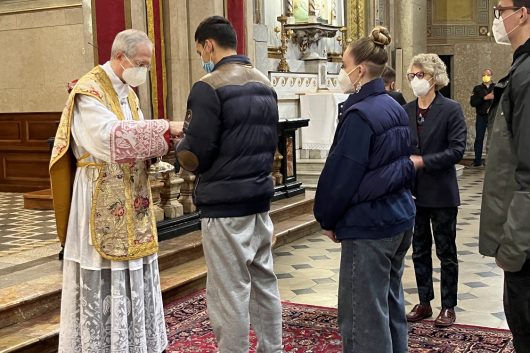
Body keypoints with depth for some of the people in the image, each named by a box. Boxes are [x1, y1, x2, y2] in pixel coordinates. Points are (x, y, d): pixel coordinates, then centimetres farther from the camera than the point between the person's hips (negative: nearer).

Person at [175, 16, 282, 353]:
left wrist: (182, 138, 3)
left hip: (225, 204, -8)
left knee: (229, 292, 0)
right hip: (261, 198, 8)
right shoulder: (266, 84, 11)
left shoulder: (209, 87, -14)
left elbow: (195, 156, -16)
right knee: (264, 282, 16)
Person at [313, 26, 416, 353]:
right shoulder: (396, 108, 9)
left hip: (368, 225, -9)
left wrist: (327, 218, -2)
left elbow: (342, 175, -17)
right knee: (390, 303, 20)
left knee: (364, 315, 0)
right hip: (400, 217, 9)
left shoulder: (360, 114, -18)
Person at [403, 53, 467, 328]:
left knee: (446, 252, 8)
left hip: (441, 192, -4)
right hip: (413, 192, 5)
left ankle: (448, 306, 20)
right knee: (420, 251, 14)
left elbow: (457, 150, -15)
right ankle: (424, 303, 27)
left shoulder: (451, 110, -8)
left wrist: (422, 161, -20)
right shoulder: (406, 111, 4)